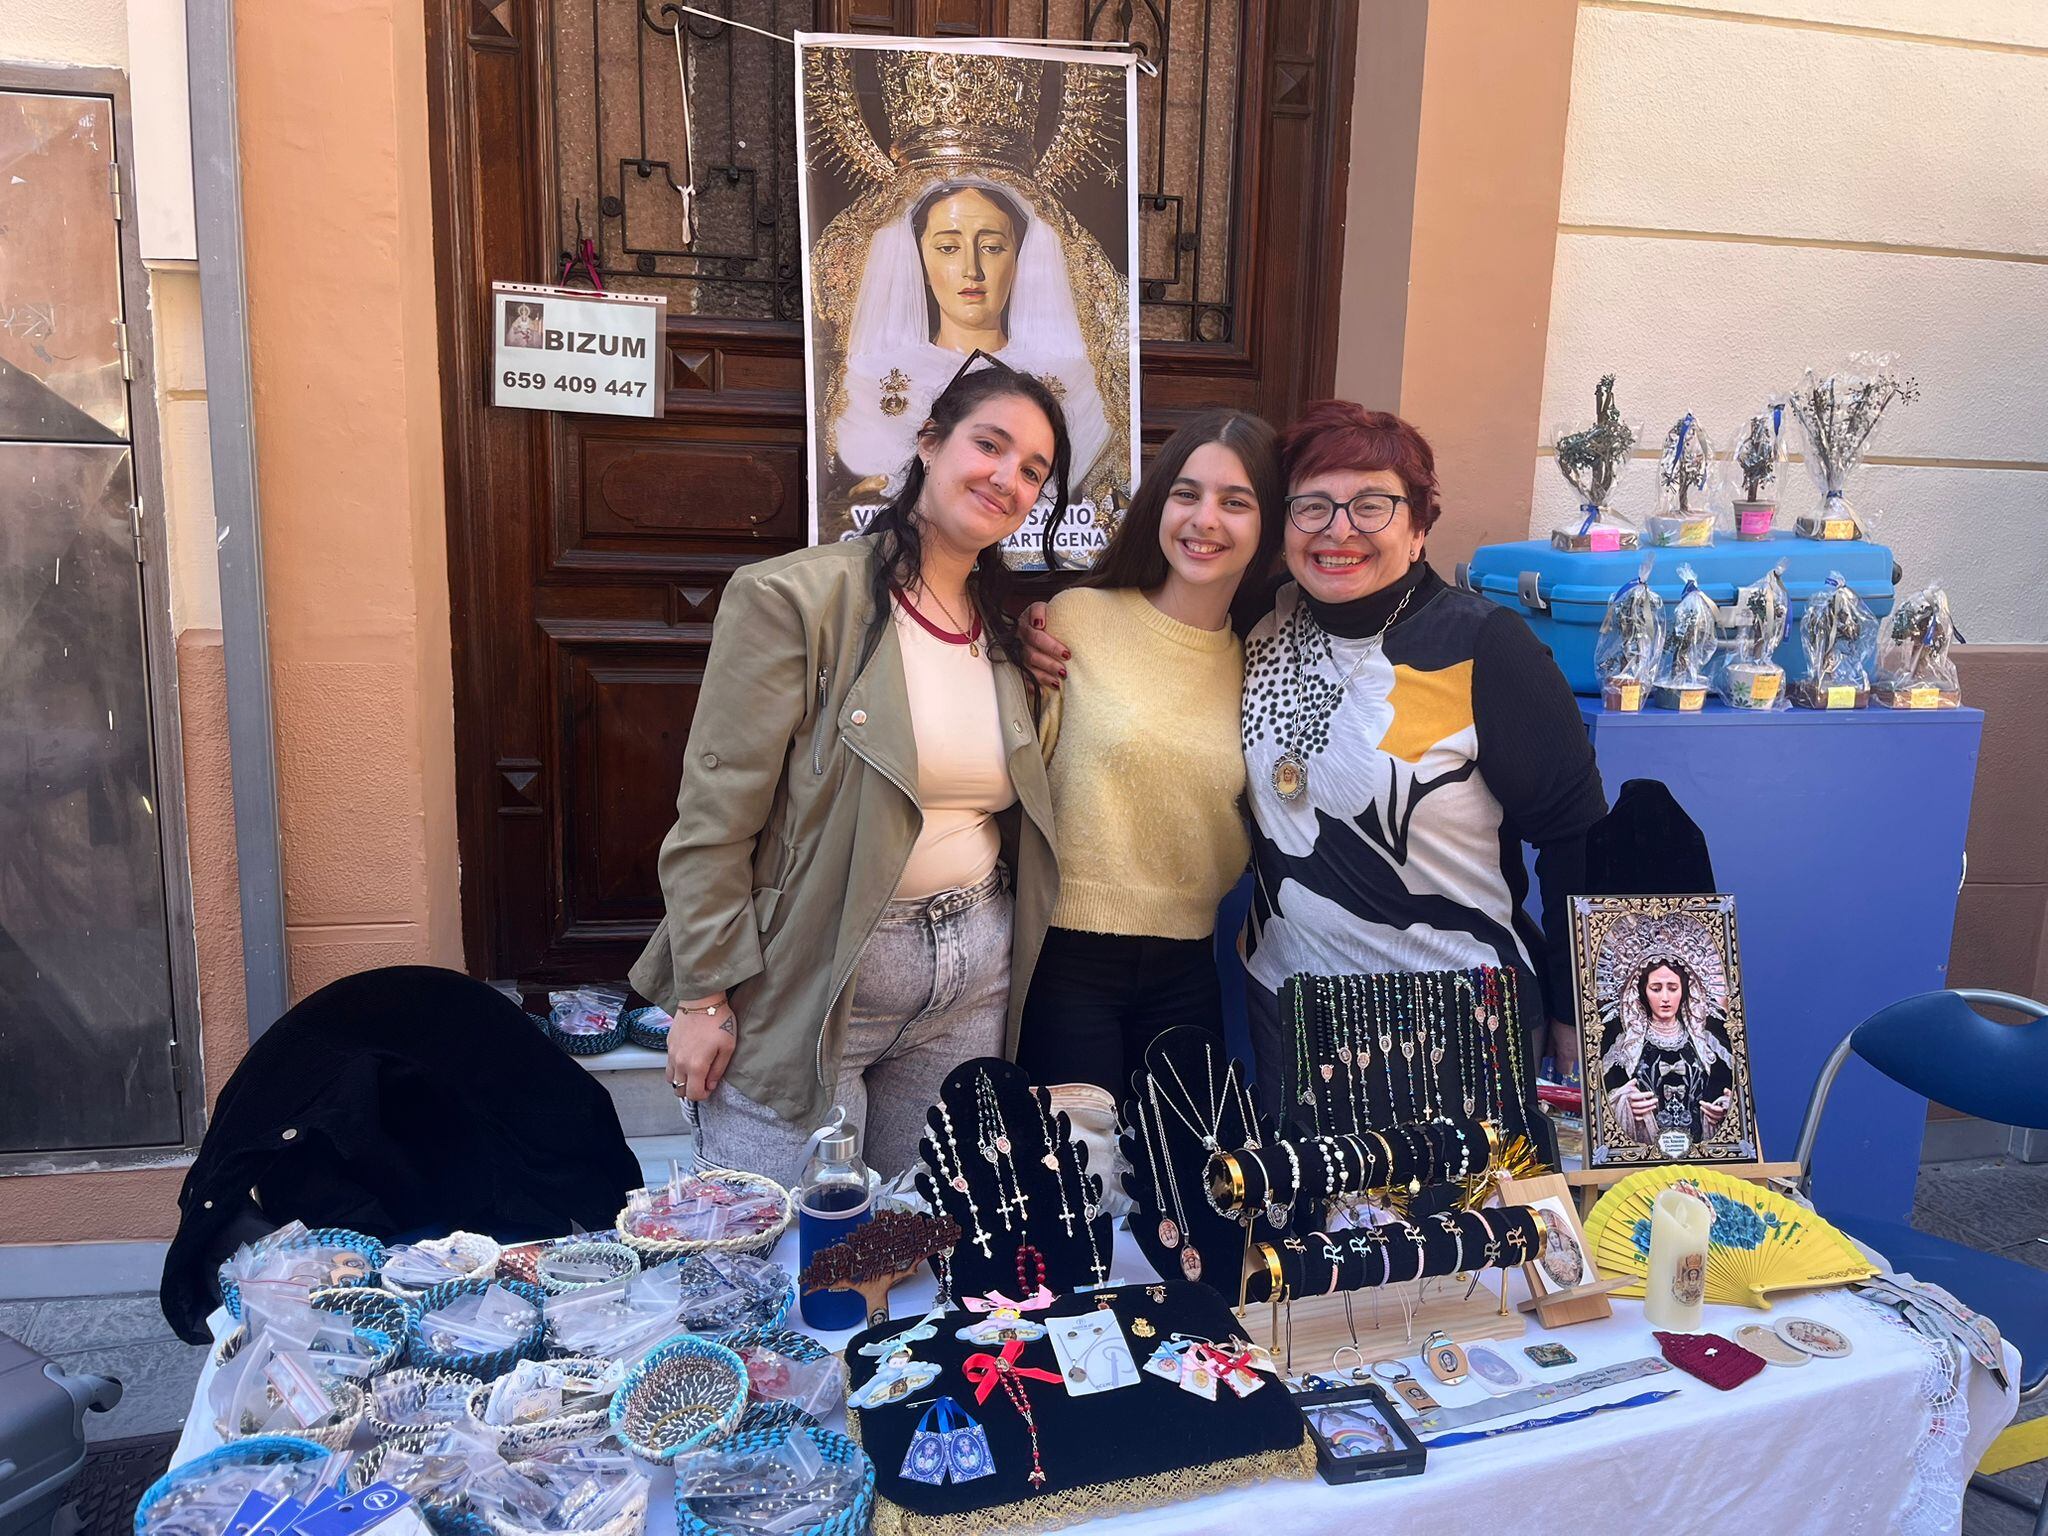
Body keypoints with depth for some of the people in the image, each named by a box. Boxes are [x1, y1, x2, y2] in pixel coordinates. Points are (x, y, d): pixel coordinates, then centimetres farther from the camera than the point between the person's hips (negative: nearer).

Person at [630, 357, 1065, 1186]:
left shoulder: (1005, 631, 9)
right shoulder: (796, 597, -12)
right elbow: (712, 819, -12)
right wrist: (704, 997, -13)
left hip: (974, 980, 6)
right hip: (811, 982, -5)